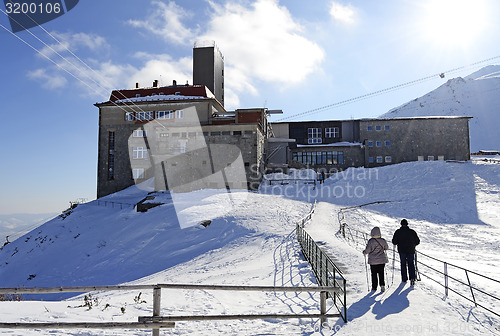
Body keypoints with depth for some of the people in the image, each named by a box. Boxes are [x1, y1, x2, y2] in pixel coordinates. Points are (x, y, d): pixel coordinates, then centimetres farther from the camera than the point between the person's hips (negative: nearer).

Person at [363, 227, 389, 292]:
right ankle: (382, 285, -2)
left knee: (374, 274, 9)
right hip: (382, 260, 2)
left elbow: (367, 250, -16)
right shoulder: (383, 240, -5)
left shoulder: (371, 241, -16)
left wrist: (364, 252, 5)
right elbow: (386, 247, 10)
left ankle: (374, 287, 14)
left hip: (373, 261, -2)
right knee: (381, 273, 12)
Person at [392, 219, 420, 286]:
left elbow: (394, 242, -7)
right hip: (411, 251, 1)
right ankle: (412, 277, -9)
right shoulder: (412, 232, -1)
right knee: (411, 264, 8)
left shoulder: (398, 232, -5)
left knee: (403, 264, 13)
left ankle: (404, 278, 14)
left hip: (402, 251, 0)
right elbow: (417, 241, 4)